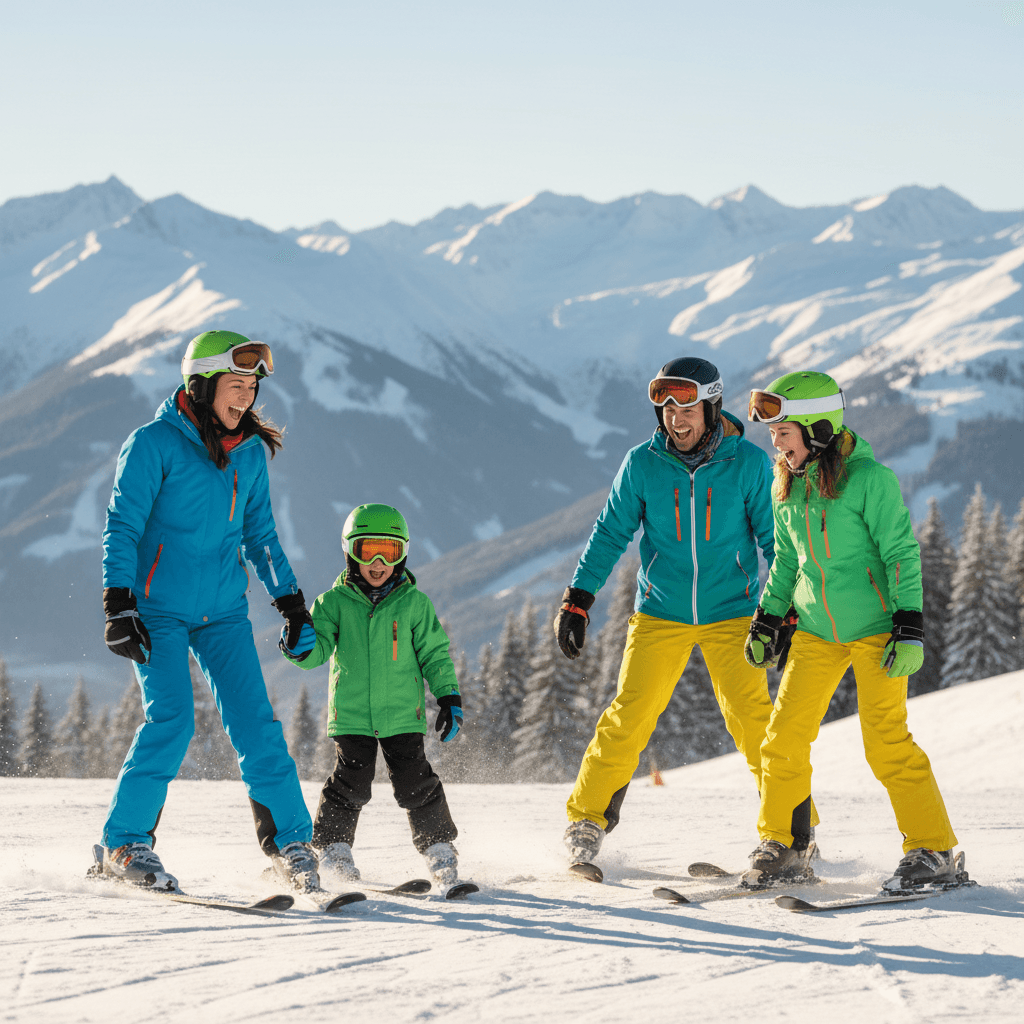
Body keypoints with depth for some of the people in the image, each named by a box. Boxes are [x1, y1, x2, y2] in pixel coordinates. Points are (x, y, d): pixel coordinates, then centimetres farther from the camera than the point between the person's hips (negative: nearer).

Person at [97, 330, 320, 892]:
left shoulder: (250, 454, 9)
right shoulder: (155, 444, -8)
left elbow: (260, 536, 18)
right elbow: (122, 528, -10)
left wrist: (293, 607, 15)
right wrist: (119, 607, -18)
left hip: (223, 612, 5)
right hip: (160, 609, -5)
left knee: (255, 722, -5)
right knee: (170, 720, -17)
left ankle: (288, 840, 4)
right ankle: (123, 843, -5)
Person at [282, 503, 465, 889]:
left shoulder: (414, 604, 4)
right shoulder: (334, 603, 2)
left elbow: (435, 654, 8)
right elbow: (320, 647, -6)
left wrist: (449, 697, 2)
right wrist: (302, 648, -29)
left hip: (402, 713, 0)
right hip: (351, 714, 0)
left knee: (415, 782, -2)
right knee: (351, 782, -8)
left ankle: (439, 847, 15)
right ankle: (332, 845, 10)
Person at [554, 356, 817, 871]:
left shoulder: (749, 463, -6)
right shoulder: (642, 463, -3)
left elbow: (774, 538, 1)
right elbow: (611, 534, 4)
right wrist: (577, 599, -1)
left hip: (731, 612, -1)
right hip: (660, 612, 1)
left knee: (751, 719, -10)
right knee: (629, 716, -6)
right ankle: (586, 819, 9)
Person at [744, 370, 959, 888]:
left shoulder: (869, 477, -15)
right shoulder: (786, 486, 5)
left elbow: (902, 553, -13)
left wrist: (910, 629, -17)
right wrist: (765, 621, 16)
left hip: (874, 627, -6)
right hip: (816, 630, 6)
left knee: (886, 741, -12)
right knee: (784, 737, 0)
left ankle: (933, 850, -3)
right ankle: (777, 843, 15)